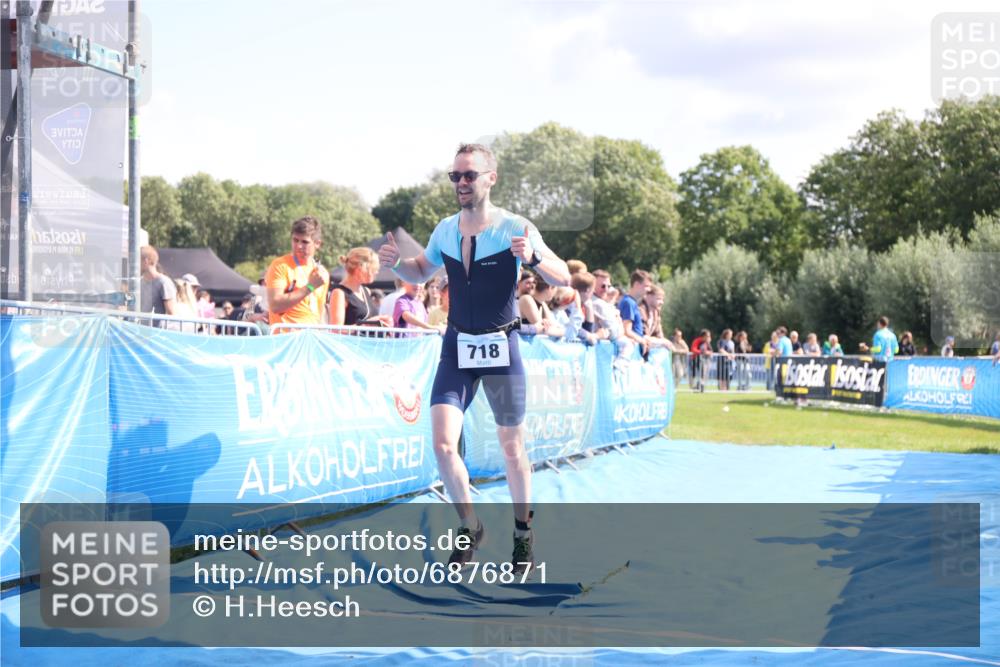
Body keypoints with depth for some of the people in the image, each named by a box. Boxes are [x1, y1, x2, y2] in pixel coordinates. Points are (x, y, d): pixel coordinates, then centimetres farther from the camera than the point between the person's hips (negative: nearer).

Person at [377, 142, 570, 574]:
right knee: (443, 444, -9)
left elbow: (564, 279, -12)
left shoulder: (514, 229, -11)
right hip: (457, 346, 3)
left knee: (511, 448, 7)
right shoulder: (445, 230, 2)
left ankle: (523, 532, 28)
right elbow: (421, 273, 20)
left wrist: (533, 258, -32)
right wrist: (395, 263, -2)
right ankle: (470, 527, 12)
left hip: (500, 347, -3)